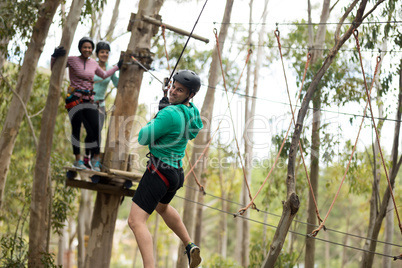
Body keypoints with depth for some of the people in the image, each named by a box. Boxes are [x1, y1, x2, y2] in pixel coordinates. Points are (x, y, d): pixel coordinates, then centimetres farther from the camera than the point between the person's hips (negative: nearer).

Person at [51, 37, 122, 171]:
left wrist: (117, 67, 33)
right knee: (76, 129, -1)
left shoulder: (93, 63, 14)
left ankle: (95, 160, 6)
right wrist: (55, 57, -16)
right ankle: (78, 160, 8)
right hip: (74, 99, -4)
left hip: (89, 100, 4)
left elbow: (104, 75, 32)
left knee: (94, 130, -6)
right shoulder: (72, 60, -1)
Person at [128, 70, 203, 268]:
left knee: (136, 221, -14)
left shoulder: (170, 114, -22)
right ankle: (190, 246, 39)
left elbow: (143, 139, -17)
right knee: (162, 207, 38)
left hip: (159, 171, -10)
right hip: (176, 172, 10)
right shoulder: (193, 112, 6)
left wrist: (151, 123, 4)